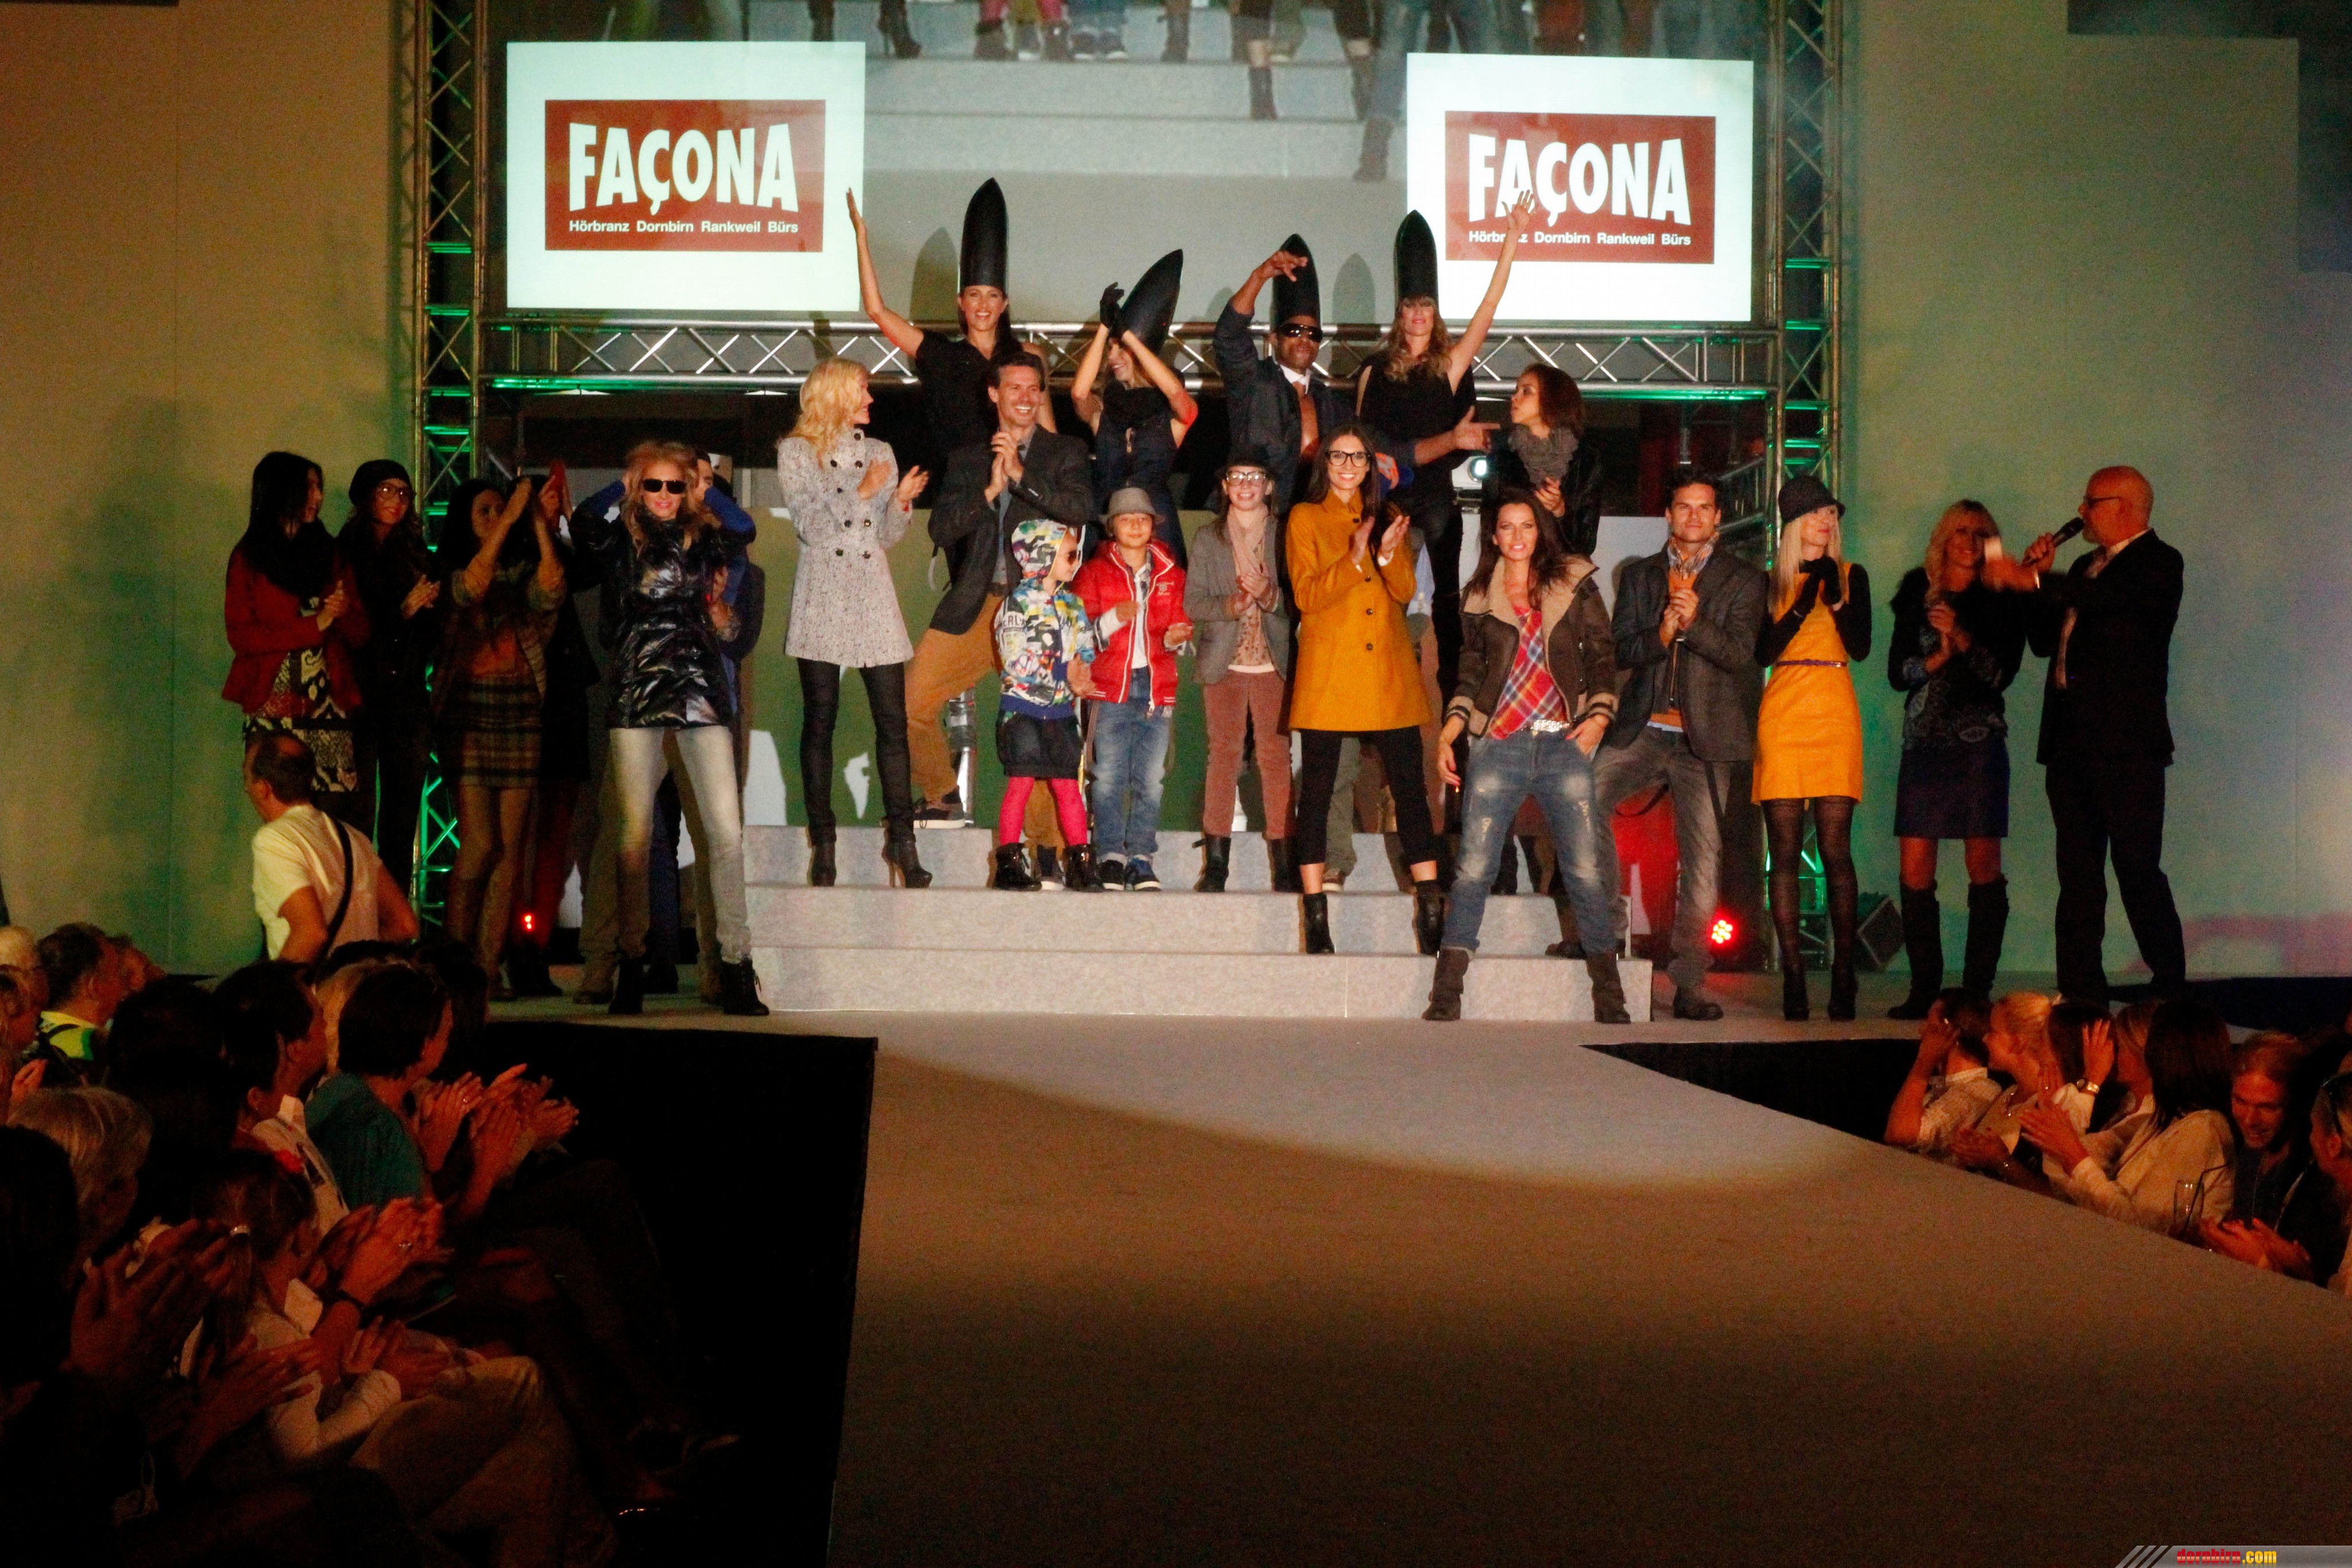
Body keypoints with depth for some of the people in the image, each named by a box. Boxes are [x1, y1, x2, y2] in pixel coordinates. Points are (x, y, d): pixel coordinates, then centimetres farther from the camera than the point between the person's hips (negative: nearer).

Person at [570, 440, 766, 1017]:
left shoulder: (702, 537, 13)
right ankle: (632, 964, 5)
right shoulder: (620, 540, 8)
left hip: (699, 689, 1)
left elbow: (745, 527, -3)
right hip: (637, 689, -1)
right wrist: (624, 487, 1)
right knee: (635, 832, -3)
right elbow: (581, 520, -11)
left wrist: (707, 489, 3)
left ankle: (736, 968, -6)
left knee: (726, 829, -9)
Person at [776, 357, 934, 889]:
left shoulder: (880, 452, 17)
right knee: (819, 721, -2)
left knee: (893, 721, -4)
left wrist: (901, 501, -4)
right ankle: (822, 841, 3)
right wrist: (861, 492, -12)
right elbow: (808, 524, -5)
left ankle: (902, 839, -3)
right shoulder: (797, 452, 6)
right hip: (822, 598, -3)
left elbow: (888, 536, 15)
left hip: (874, 596, 3)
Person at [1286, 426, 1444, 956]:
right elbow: (1307, 595, -6)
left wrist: (1388, 554, -13)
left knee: (1409, 785, -1)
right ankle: (1315, 912, 2)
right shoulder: (1306, 518, 6)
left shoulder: (1387, 517, 17)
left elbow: (1406, 591, 6)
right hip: (1328, 670, -3)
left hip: (1389, 671, 3)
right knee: (1317, 788, -2)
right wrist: (1355, 561, -19)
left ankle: (1431, 909, -1)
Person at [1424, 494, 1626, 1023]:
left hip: (1564, 743, -1)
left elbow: (1603, 656, 9)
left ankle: (1609, 999, 5)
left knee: (1585, 871, -3)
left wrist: (1599, 714, -5)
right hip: (1498, 745, 1)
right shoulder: (1479, 597, 13)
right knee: (1473, 869, -6)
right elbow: (1471, 672, 17)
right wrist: (1448, 732, 5)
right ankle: (1445, 996, -3)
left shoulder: (1575, 586, 9)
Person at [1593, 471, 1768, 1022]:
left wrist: (1694, 624, -22)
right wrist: (1661, 634, -14)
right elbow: (1619, 651, 6)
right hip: (1642, 732, 2)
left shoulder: (1742, 580, 6)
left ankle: (1689, 982, 0)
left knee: (1702, 858, -5)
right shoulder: (1639, 575, 14)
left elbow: (1739, 655, -5)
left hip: (1704, 739, -2)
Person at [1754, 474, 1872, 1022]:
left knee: (1835, 848, -7)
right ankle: (1792, 974, -3)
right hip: (1782, 714, 1)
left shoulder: (1851, 576, 11)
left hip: (1835, 714, -1)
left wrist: (1836, 600, -13)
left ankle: (1843, 974, -5)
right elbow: (1764, 652, -1)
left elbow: (1860, 647, 0)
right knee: (1785, 849, -3)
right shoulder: (1773, 581, 11)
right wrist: (1805, 601, -8)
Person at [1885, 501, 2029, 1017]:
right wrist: (1937, 658, -10)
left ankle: (1978, 989, 1)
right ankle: (1925, 988, 4)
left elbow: (2002, 673, -4)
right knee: (1915, 871, -3)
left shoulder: (1999, 602, 4)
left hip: (1978, 742, -2)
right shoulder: (1917, 597, 11)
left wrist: (1961, 636, -15)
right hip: (1924, 742, 2)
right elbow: (1896, 672, 7)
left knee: (1984, 866, -4)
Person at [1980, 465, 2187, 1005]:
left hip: (2126, 738, -8)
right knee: (2077, 873, 7)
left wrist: (2032, 580, -27)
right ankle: (2081, 995, 10)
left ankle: (2172, 993, -5)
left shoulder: (2157, 562, -4)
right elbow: (2045, 641, 18)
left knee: (2137, 866, -10)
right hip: (2071, 738, 8)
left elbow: (2109, 597, -24)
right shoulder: (2085, 566, 21)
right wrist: (2041, 579, 5)